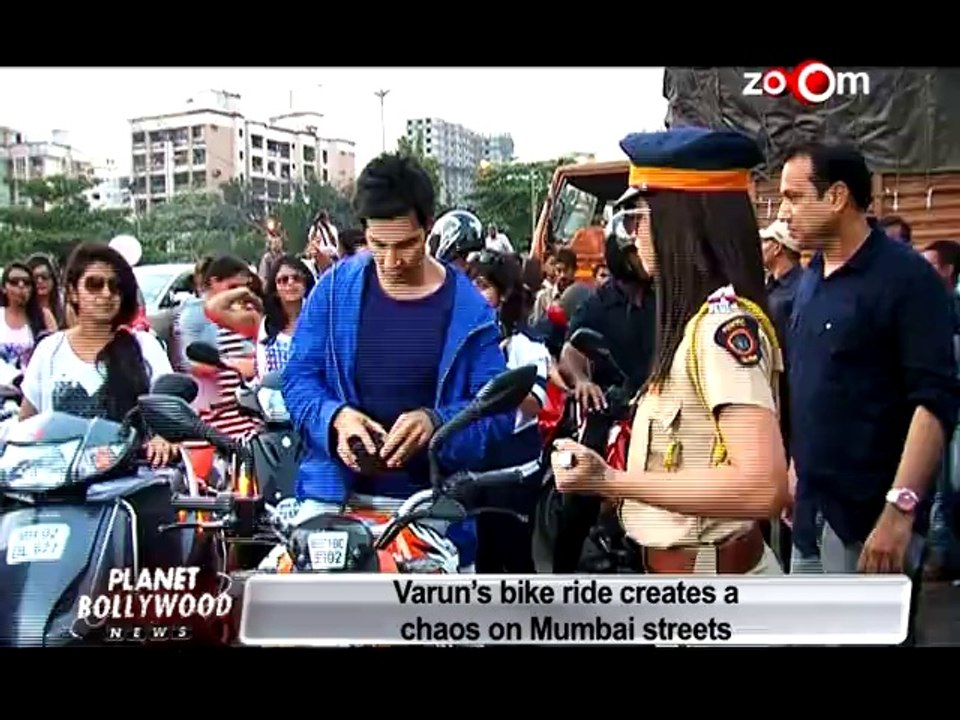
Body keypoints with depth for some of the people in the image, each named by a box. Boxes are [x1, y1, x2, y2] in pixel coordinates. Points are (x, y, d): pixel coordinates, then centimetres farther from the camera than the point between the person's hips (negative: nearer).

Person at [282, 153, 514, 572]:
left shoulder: (468, 309, -3)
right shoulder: (335, 289, 1)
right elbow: (299, 377, 3)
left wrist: (436, 422, -26)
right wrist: (335, 417, -19)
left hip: (432, 507, 0)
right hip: (337, 494, 1)